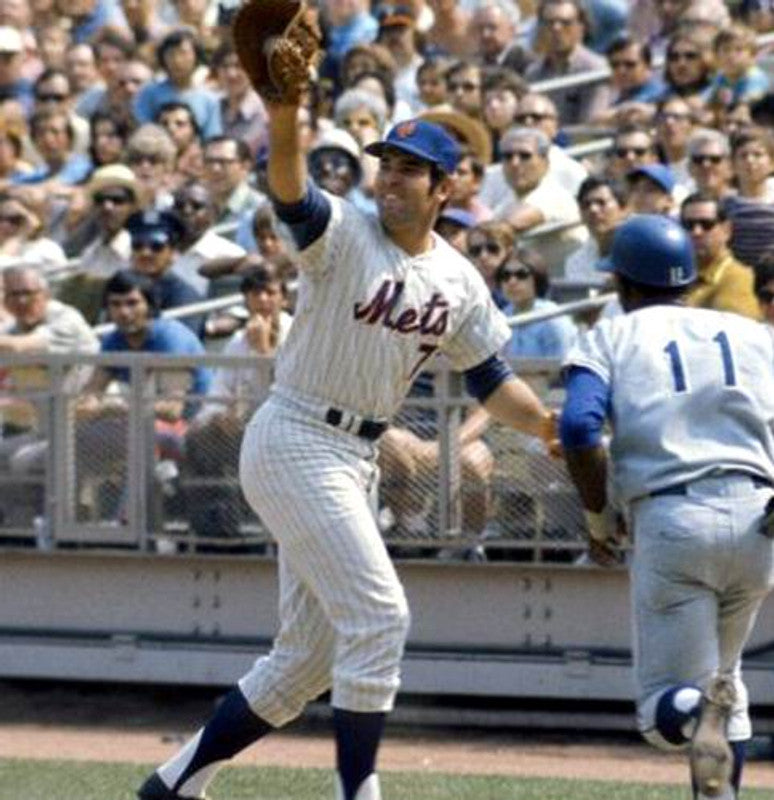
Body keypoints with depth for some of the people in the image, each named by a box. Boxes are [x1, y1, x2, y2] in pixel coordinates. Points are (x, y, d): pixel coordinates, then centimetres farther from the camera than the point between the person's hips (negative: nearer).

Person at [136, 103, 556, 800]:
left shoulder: (459, 281, 7)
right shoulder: (343, 233, -12)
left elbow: (488, 377, 16)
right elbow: (290, 191, -32)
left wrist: (549, 425, 1)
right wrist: (284, 112, -51)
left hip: (357, 456, 8)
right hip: (295, 445, -8)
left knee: (310, 655, 11)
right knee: (378, 617, -14)